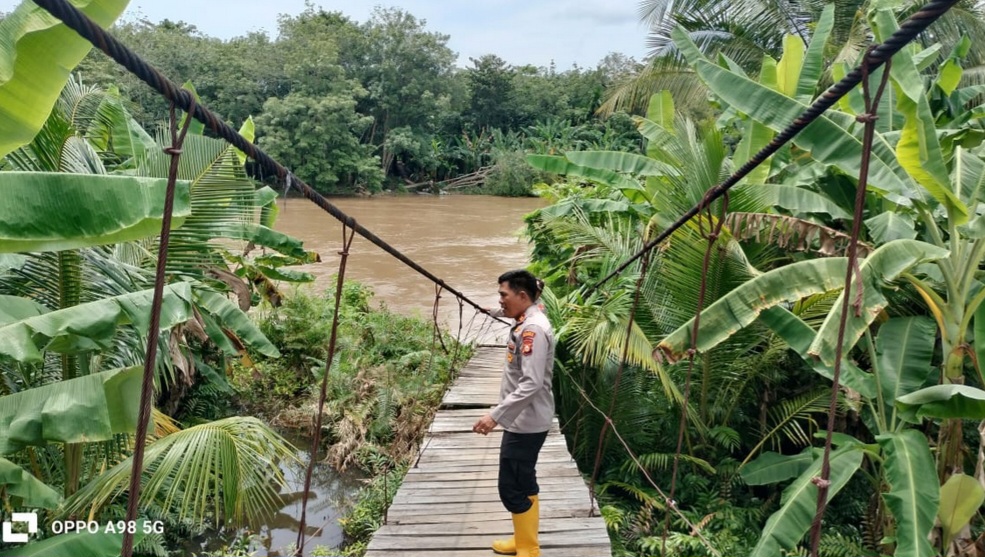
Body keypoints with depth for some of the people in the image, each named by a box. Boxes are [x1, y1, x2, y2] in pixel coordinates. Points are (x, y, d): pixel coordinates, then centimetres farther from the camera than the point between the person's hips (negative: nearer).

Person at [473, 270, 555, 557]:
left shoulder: (533, 329, -21)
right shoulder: (526, 325, 10)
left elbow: (532, 384, -29)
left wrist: (496, 415, -29)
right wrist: (502, 414, 21)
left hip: (525, 424, -10)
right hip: (522, 421, 10)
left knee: (512, 488, -3)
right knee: (523, 484, 19)